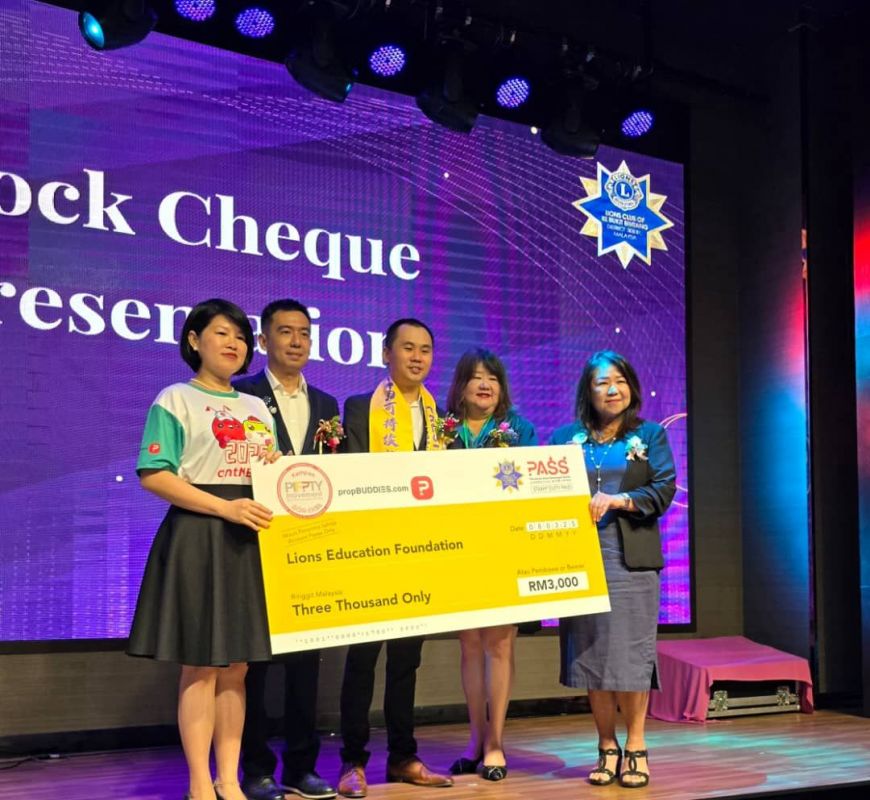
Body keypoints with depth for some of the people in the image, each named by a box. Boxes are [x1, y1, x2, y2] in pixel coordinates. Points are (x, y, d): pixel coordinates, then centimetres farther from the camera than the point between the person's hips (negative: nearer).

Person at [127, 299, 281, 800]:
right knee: (201, 665, -4)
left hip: (249, 539, 6)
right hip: (197, 538, -6)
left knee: (236, 666, 7)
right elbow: (153, 475, -12)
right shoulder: (176, 400, -2)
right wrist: (226, 507, -19)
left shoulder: (257, 407, 18)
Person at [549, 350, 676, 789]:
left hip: (631, 557, -1)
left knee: (631, 649, -3)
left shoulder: (650, 435, 9)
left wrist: (618, 500, -15)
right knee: (590, 650, 2)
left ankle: (636, 748, 9)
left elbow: (664, 489, -1)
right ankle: (607, 747, 14)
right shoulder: (566, 437, 12)